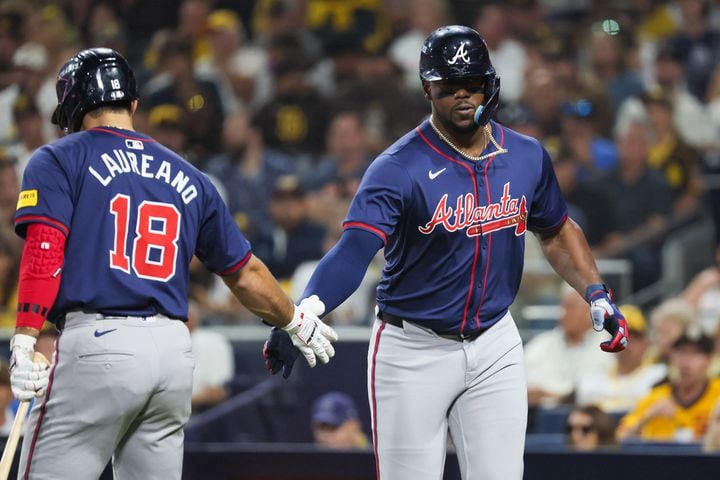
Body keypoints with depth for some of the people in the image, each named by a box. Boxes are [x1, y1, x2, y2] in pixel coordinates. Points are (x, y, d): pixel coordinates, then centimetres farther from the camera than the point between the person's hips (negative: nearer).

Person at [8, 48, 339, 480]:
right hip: (174, 350, 5)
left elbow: (44, 252, -11)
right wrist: (296, 321, 41)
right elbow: (245, 273, 25)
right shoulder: (187, 177, 19)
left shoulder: (58, 160, 5)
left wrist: (25, 341, -17)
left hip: (95, 345, -5)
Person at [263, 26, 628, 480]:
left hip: (494, 346, 4)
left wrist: (596, 294, 3)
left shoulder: (527, 156, 1)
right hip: (413, 352, -4)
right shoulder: (398, 168, -15)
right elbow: (353, 251, -28)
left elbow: (557, 232, 19)